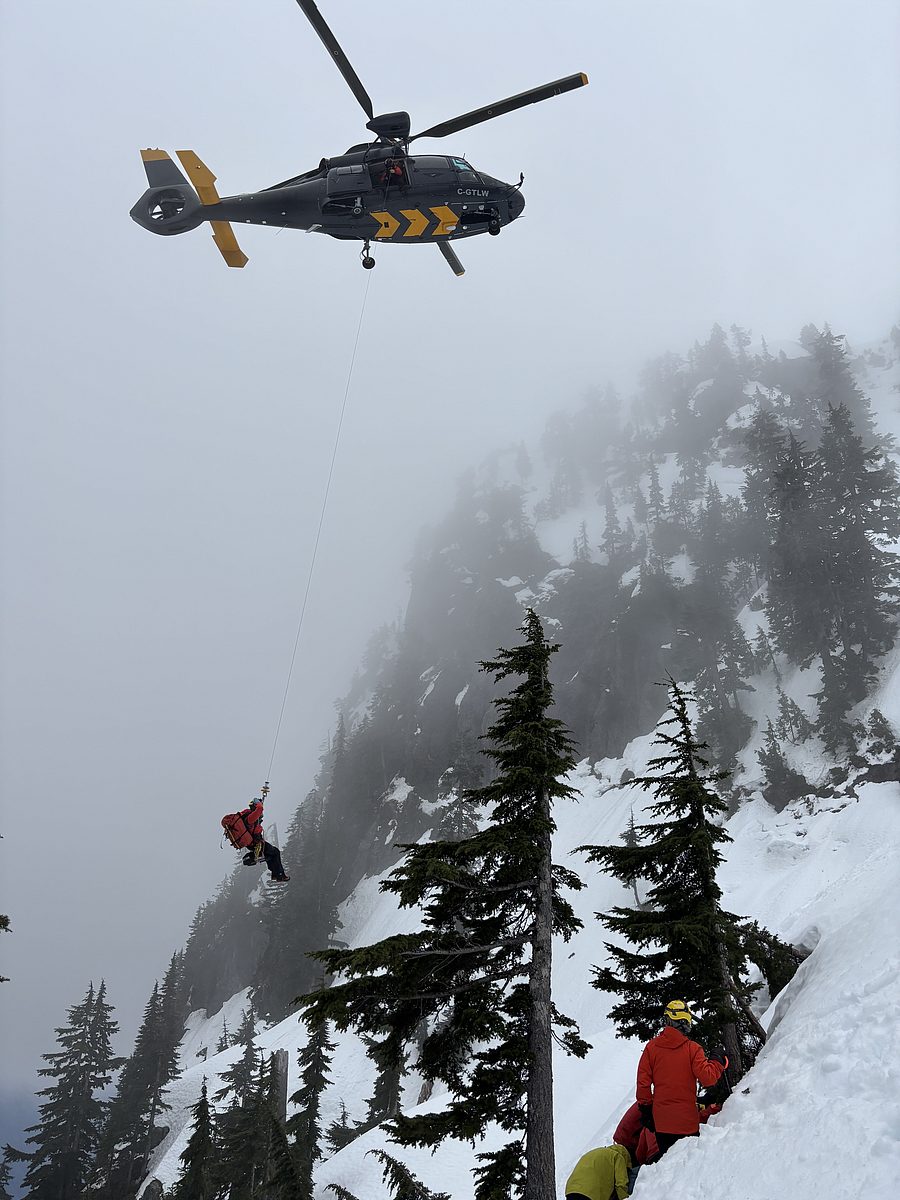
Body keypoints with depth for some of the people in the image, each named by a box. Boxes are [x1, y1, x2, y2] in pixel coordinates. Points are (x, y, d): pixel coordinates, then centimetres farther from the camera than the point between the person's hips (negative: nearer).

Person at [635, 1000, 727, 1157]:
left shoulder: (651, 1047, -4)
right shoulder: (692, 1048, -12)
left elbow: (643, 1081, -1)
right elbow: (707, 1078, -15)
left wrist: (645, 1108, 9)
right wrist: (718, 1063, 4)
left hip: (661, 1118, 2)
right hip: (687, 1120, -2)